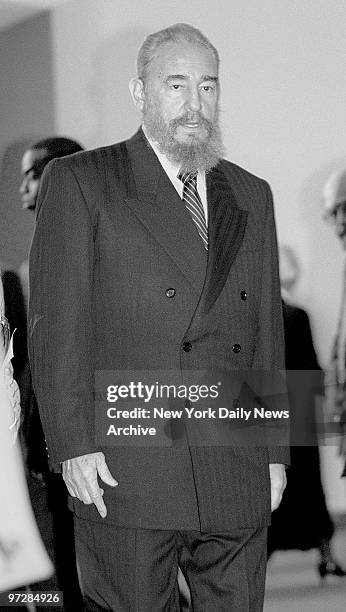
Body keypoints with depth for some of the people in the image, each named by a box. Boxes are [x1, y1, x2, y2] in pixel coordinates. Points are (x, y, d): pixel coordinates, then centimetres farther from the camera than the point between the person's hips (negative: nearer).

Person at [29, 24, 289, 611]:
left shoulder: (252, 196, 16)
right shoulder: (78, 182, 1)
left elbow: (267, 330, 16)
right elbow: (55, 324, -5)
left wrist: (274, 451, 12)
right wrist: (73, 445, -12)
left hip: (238, 476, 4)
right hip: (123, 473, -4)